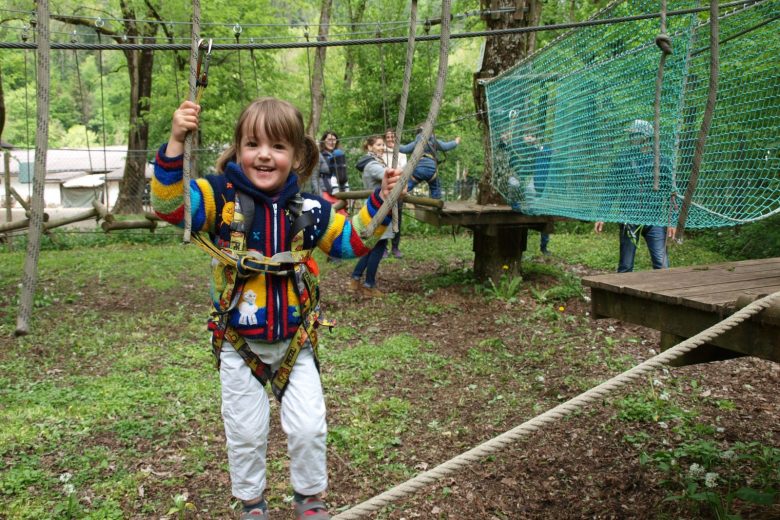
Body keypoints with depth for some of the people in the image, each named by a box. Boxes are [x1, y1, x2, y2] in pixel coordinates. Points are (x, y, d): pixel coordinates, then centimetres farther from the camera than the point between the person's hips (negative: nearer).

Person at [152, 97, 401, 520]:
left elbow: (351, 240, 8)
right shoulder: (222, 197, -14)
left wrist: (379, 202, -6)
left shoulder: (308, 209, -5)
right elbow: (169, 204, -28)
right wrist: (176, 143, -41)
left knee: (308, 427, 8)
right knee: (246, 433, 14)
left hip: (294, 341, 2)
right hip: (238, 343, -2)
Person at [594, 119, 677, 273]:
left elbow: (670, 191, 7)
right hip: (629, 220, 0)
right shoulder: (623, 159, 3)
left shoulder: (662, 160, 3)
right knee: (625, 266, 8)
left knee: (661, 265, -3)